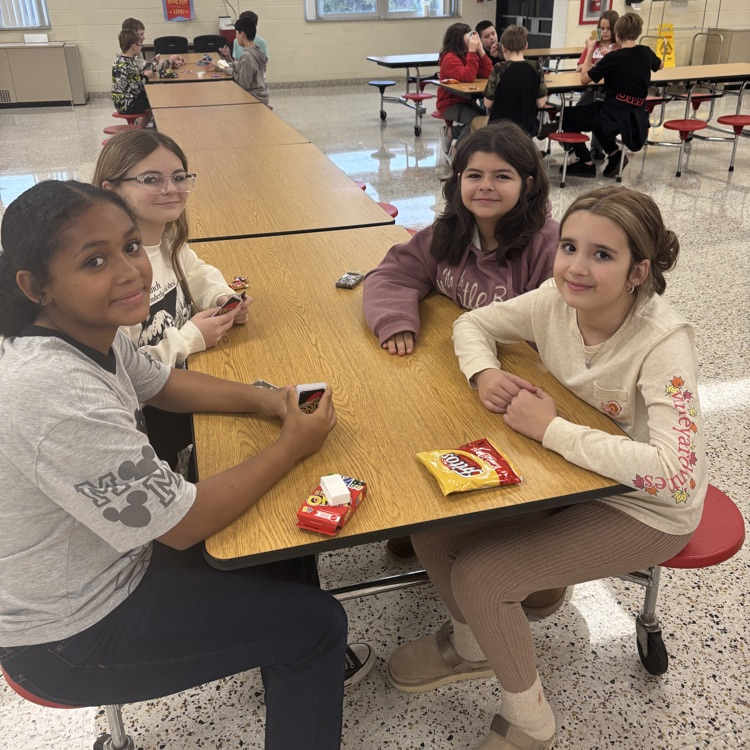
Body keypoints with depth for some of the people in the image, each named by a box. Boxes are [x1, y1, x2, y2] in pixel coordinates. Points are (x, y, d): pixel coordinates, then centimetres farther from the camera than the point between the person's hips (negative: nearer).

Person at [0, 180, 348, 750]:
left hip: (107, 561, 8)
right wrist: (293, 446, -17)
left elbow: (162, 383, 12)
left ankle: (300, 669, 43)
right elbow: (182, 525, -27)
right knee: (317, 624, -1)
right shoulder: (55, 393, -36)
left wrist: (262, 400, -5)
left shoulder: (93, 333, -9)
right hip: (69, 639, -8)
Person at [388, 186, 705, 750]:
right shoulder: (556, 302, -13)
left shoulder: (665, 341, -29)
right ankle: (472, 642, 26)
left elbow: (675, 474, -38)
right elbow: (472, 323, 3)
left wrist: (550, 428, -32)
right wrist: (485, 373, -19)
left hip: (648, 510, -6)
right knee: (433, 529, -5)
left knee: (477, 576, -19)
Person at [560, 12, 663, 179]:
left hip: (614, 116, -7)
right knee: (593, 109, 33)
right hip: (637, 118, 7)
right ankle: (614, 154, 20)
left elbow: (584, 79, -7)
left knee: (568, 116, 11)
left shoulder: (613, 57, -16)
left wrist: (590, 50, 3)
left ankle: (587, 163, 8)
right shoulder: (646, 53, 2)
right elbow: (660, 65, 26)